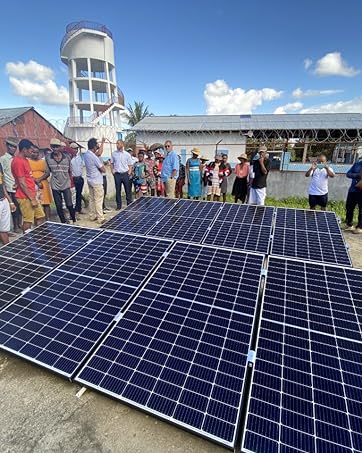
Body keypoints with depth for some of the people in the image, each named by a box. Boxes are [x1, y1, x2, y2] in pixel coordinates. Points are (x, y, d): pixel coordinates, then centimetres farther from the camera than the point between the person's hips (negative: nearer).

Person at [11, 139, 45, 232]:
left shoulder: (24, 160, 14)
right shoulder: (18, 162, -17)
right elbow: (22, 183, -19)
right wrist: (31, 199, -18)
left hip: (32, 195, 10)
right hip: (25, 197, -10)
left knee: (40, 217, 14)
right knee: (28, 221, -2)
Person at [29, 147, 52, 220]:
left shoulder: (43, 161, 12)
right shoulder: (28, 161, 3)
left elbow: (47, 173, 4)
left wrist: (39, 179, -12)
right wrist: (36, 182, -15)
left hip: (44, 185, 3)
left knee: (46, 203, 2)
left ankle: (48, 220, 9)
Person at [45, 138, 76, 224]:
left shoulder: (67, 157, -4)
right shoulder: (48, 157, -3)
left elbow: (70, 171, 4)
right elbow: (47, 172, 2)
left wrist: (71, 182, 3)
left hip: (66, 185, -1)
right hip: (55, 186, 1)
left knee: (69, 205, -1)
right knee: (59, 206, 8)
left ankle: (74, 221, 19)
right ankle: (64, 222, 24)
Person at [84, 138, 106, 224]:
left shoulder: (86, 154, 5)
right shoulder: (94, 157, -22)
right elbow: (103, 170, -19)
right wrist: (102, 165, 3)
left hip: (90, 180, 9)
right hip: (96, 181, -9)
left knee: (91, 199, 15)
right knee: (98, 200, -4)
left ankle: (92, 216, 24)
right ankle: (101, 219, 1)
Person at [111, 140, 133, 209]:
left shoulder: (127, 154, 0)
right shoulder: (114, 153, 6)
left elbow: (130, 165, 3)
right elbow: (112, 163, 13)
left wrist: (129, 173, -8)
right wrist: (112, 171, 0)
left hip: (125, 174, -2)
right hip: (117, 174, 2)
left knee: (128, 190, 3)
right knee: (118, 190, 6)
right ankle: (119, 206, 16)